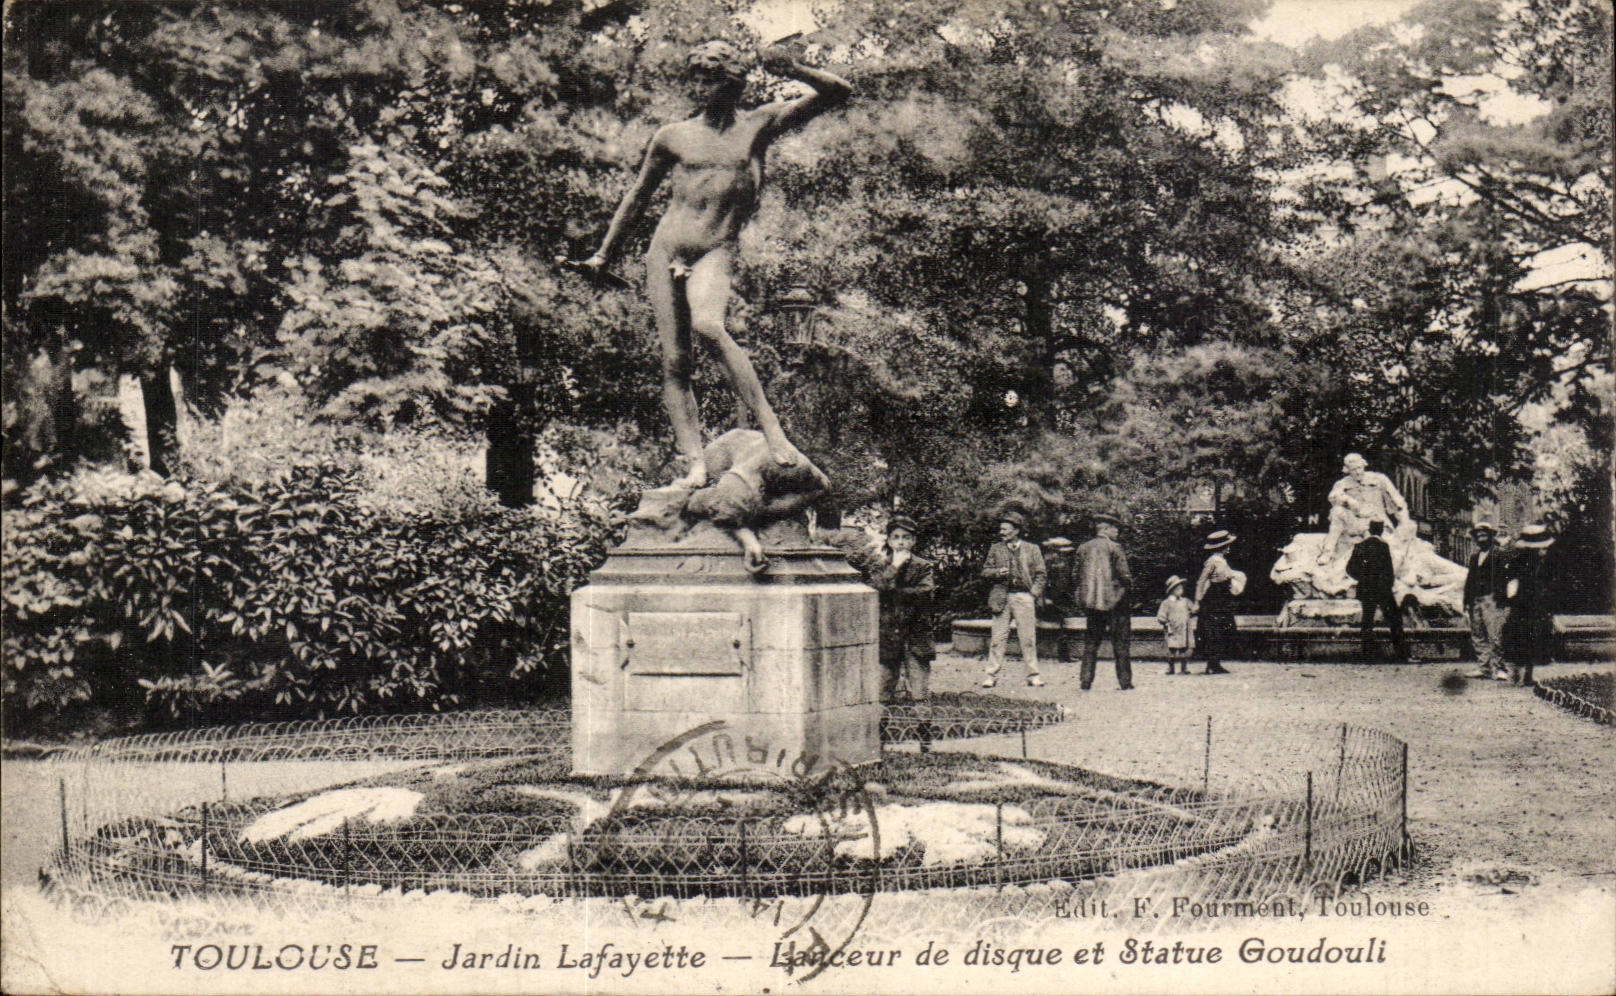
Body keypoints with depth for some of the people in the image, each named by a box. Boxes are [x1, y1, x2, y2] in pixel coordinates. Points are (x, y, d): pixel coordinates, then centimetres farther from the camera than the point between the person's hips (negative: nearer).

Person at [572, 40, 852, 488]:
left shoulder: (760, 125, 7)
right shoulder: (673, 137, 11)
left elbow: (839, 93, 3)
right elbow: (638, 196, 23)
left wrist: (791, 70, -14)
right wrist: (604, 255, 23)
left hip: (715, 253, -4)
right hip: (665, 252, 4)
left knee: (707, 325, -33)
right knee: (674, 361, -5)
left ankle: (772, 429, -33)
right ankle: (695, 464, -8)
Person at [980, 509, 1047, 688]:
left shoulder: (1032, 549, 8)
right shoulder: (995, 549, 13)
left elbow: (1041, 574, 8)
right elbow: (985, 572, 13)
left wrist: (1034, 593, -4)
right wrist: (997, 572, -7)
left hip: (1024, 597, -1)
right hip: (1001, 597, 1)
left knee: (1028, 638, -1)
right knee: (998, 638, -1)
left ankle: (1033, 675, 5)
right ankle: (991, 675, 2)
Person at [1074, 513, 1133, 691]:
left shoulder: (1083, 548, 6)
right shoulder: (1114, 548, -9)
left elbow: (1076, 576, 8)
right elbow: (1124, 575, -13)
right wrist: (1129, 582, 8)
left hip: (1089, 601, 4)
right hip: (1113, 601, -4)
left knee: (1090, 642, 10)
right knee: (1120, 643, 4)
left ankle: (1086, 681, 4)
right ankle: (1124, 681, 4)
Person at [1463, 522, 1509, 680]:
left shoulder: (1498, 555, 0)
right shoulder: (1474, 556, 20)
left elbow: (1502, 578, -6)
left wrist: (1499, 600, -14)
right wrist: (1466, 603, 16)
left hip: (1491, 599, -7)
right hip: (1475, 600, 7)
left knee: (1494, 636, -11)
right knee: (1477, 636, 7)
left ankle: (1499, 669, -8)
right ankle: (1483, 667, 12)